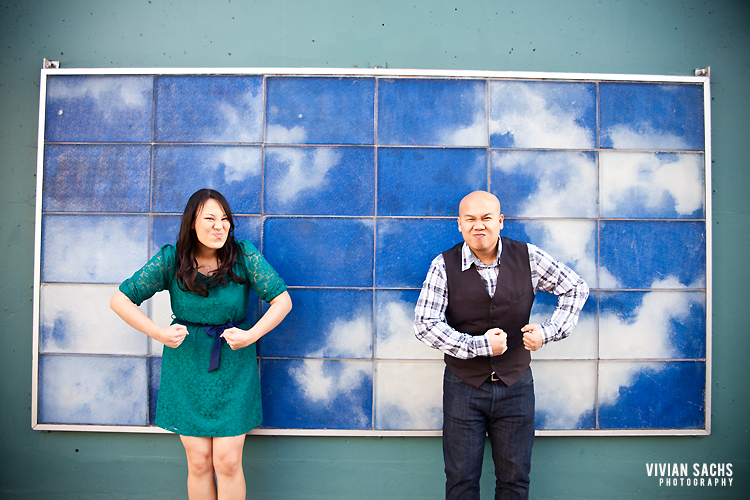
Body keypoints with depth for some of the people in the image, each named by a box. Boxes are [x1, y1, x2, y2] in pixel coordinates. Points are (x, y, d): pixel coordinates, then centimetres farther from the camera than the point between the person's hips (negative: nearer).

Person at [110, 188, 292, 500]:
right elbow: (120, 300, -3)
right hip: (186, 366, 1)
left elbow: (282, 300, -7)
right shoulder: (171, 259, -7)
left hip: (234, 367, 0)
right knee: (198, 462, 6)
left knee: (227, 462, 0)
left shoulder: (244, 255, -9)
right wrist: (158, 333, -13)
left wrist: (251, 335, -18)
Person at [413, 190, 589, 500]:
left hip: (516, 385, 2)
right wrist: (479, 345, -18)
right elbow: (425, 324, -13)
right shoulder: (444, 265, -9)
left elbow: (576, 289, 6)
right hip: (463, 385, -1)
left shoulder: (528, 258, -4)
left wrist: (548, 332, -7)